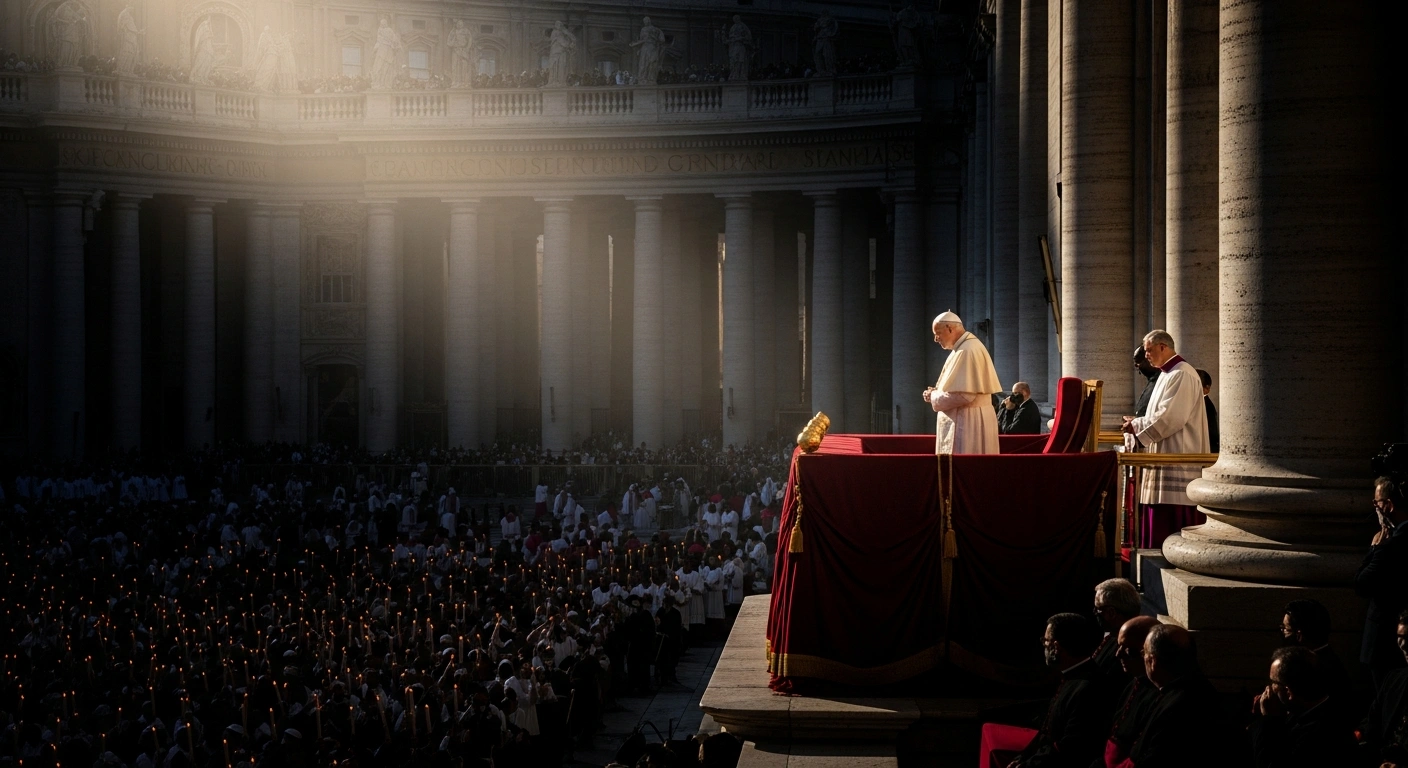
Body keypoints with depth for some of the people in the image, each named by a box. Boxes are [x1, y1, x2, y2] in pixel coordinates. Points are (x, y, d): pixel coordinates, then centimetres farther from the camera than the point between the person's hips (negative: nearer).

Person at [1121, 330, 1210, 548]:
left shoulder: (1182, 375, -13)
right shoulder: (1167, 375, 19)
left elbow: (1170, 417, -21)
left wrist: (1136, 425, -10)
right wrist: (1138, 424, 7)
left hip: (1178, 458, -10)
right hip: (1165, 455, 10)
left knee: (1175, 518, -9)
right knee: (1161, 516, 9)